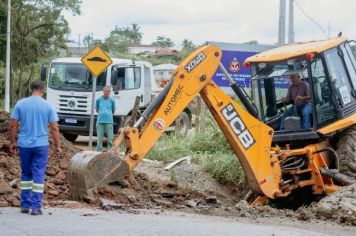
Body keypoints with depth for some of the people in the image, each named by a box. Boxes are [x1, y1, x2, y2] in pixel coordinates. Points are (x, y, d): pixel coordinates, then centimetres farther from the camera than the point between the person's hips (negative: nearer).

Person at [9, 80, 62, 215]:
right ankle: (36, 207, -1)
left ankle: (25, 205, 17)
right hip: (41, 145, -2)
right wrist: (57, 146, 4)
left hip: (24, 145, 2)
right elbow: (54, 128, -5)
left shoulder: (20, 104, 0)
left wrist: (12, 142, 11)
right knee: (38, 175, 1)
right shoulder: (47, 106, -4)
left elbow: (13, 125, 0)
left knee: (26, 174, 15)